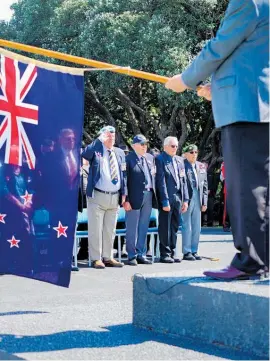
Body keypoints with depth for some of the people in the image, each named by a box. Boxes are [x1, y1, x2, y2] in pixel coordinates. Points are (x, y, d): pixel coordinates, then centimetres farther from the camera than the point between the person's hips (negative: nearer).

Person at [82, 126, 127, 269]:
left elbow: (123, 174, 13)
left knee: (110, 230, 11)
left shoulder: (120, 153, 13)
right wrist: (99, 140, -18)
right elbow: (85, 154, -24)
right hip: (97, 196, -5)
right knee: (96, 229, -1)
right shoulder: (95, 150, -1)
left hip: (115, 197, 5)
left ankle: (107, 257, 19)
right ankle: (96, 259, 6)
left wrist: (123, 193, 6)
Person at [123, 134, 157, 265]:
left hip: (148, 196, 6)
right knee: (132, 228, 1)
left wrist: (154, 194, 9)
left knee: (143, 228, 11)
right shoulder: (128, 159, -7)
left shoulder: (150, 158, 13)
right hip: (135, 197, -6)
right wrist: (126, 200, -15)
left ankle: (141, 254, 19)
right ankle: (132, 256, 9)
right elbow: (125, 181, -10)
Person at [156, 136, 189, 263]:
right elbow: (161, 181, -12)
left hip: (178, 198, 7)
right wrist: (165, 201, -16)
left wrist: (185, 199, 9)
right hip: (166, 198, -7)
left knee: (174, 227, 10)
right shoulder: (160, 159, -7)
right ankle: (165, 254, 6)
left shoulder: (179, 160, 15)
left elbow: (183, 181, 15)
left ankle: (171, 253, 18)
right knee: (165, 227, -2)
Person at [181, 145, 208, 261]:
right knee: (187, 227, -1)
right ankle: (186, 252, 6)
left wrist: (204, 202, 8)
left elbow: (205, 185, 14)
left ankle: (194, 251, 19)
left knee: (197, 228, 10)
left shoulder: (201, 166, 13)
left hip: (198, 200, 6)